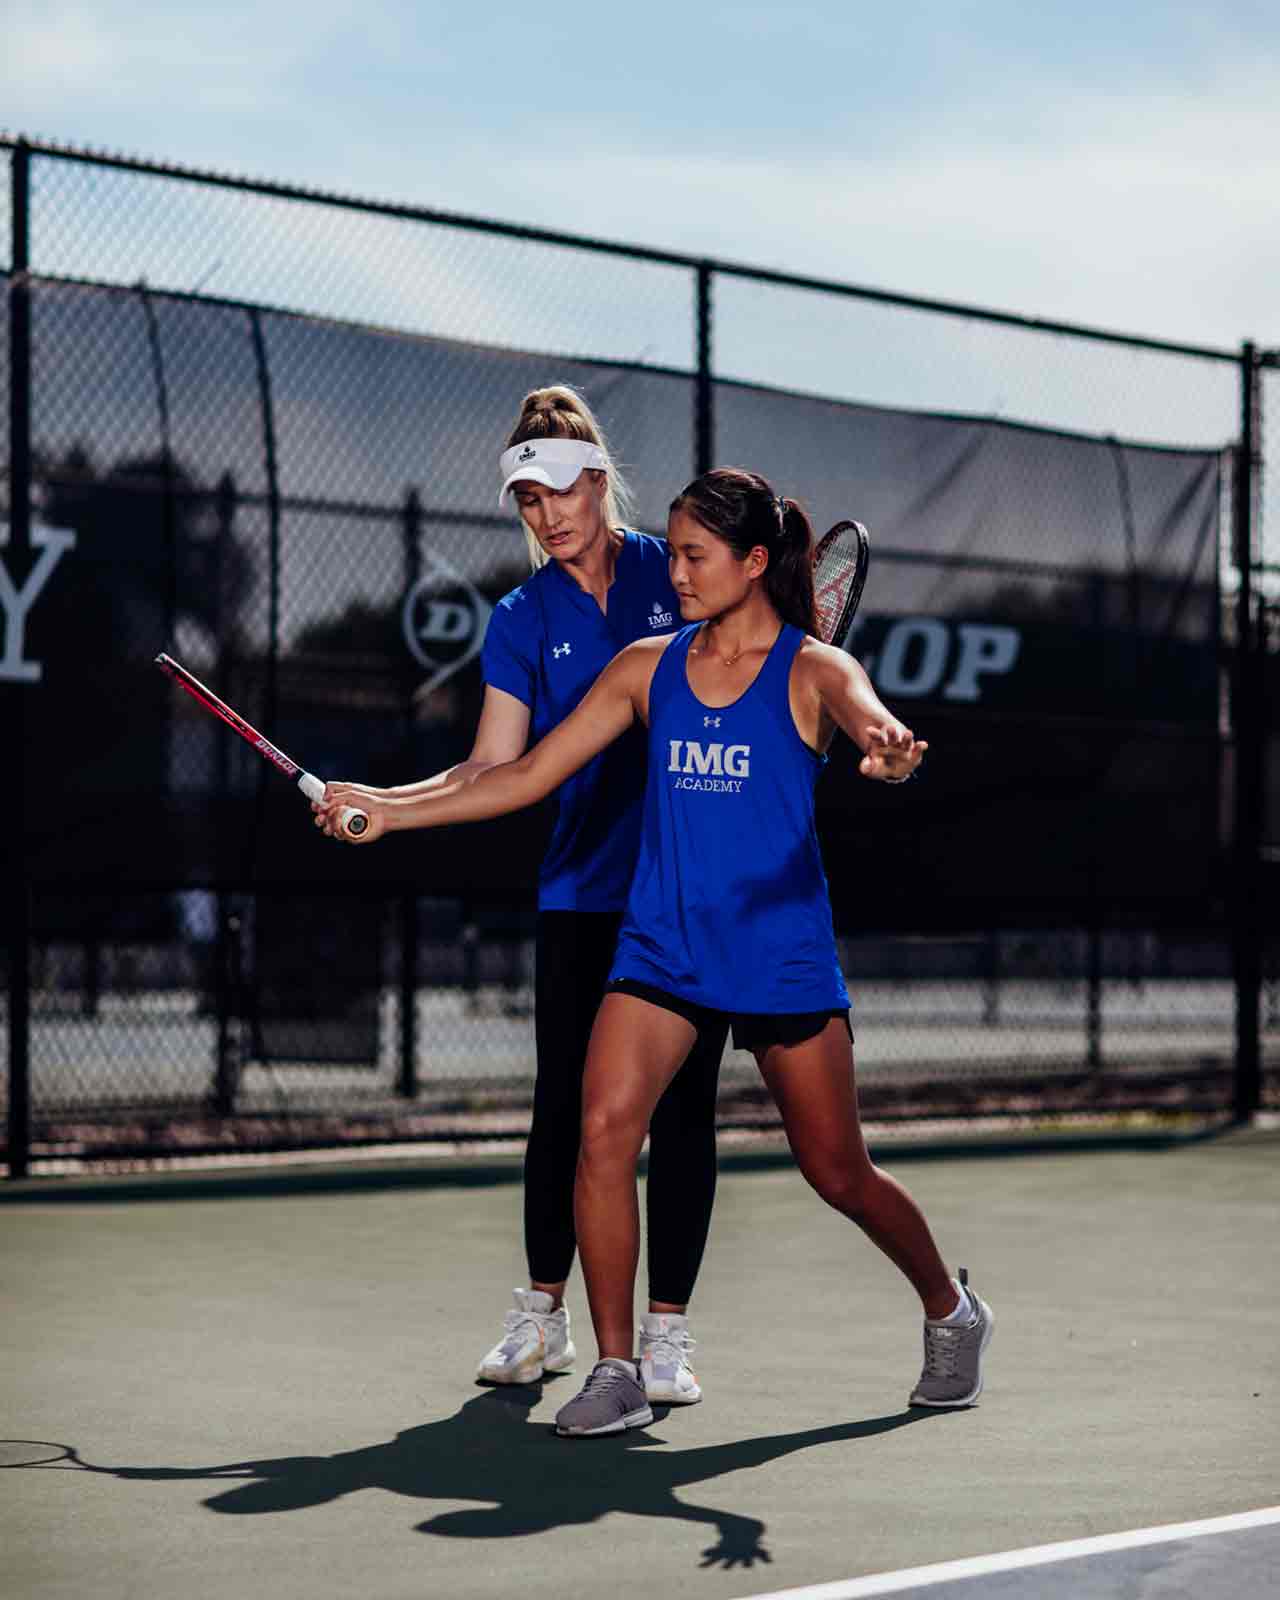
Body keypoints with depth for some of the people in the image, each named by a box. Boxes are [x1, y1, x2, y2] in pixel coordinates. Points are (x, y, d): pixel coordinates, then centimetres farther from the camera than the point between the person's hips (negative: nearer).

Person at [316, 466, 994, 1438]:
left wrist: (891, 756, -51)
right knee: (604, 1128, -18)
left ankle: (953, 1313, 34)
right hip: (661, 949, 3)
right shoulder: (647, 669, 6)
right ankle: (616, 1373, -9)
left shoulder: (814, 671, -5)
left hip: (784, 957, -3)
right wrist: (387, 812, 2)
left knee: (840, 1174, 6)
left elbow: (878, 728, -26)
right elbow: (528, 777, 8)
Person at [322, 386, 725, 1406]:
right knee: (565, 1104, 3)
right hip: (583, 892, 1)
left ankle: (668, 1330, 9)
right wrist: (382, 803, -11)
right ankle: (543, 1316, 20)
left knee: (683, 1109, 0)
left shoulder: (680, 574, 1)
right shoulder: (523, 622, 5)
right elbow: (496, 770, 1)